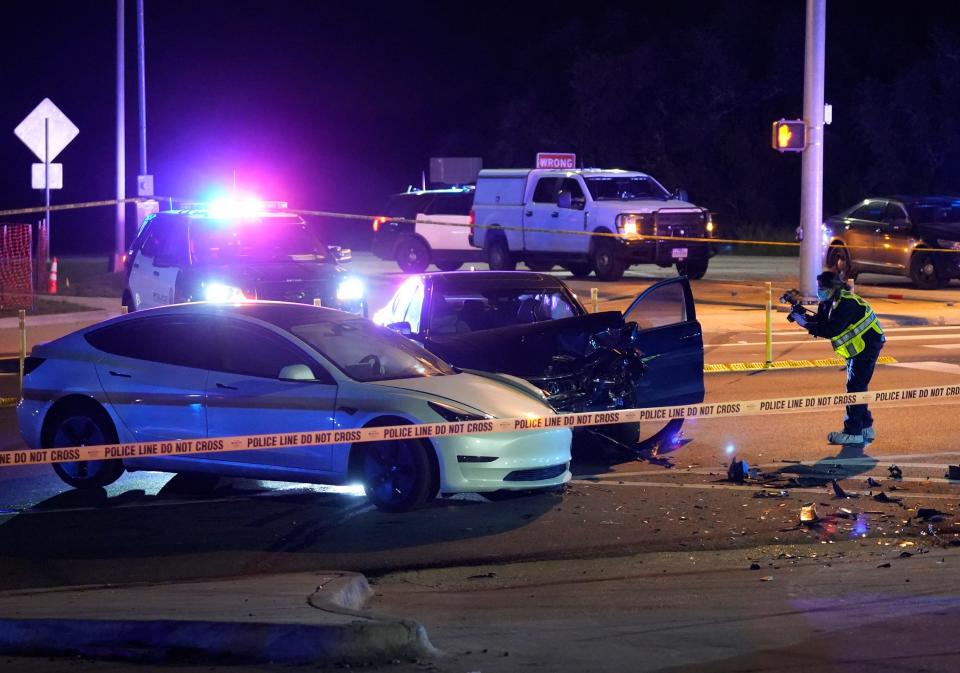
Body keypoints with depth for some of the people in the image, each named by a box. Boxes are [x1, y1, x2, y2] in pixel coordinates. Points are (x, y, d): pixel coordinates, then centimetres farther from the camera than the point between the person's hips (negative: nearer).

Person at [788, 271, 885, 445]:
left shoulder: (846, 304, -27)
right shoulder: (829, 302, 3)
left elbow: (831, 330, -32)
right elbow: (820, 321, 1)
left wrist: (806, 324, -30)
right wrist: (803, 315, -15)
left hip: (868, 344, -10)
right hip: (857, 347, 10)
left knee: (855, 387, -11)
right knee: (856, 387, 14)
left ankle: (853, 432, -11)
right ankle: (865, 428, 23)